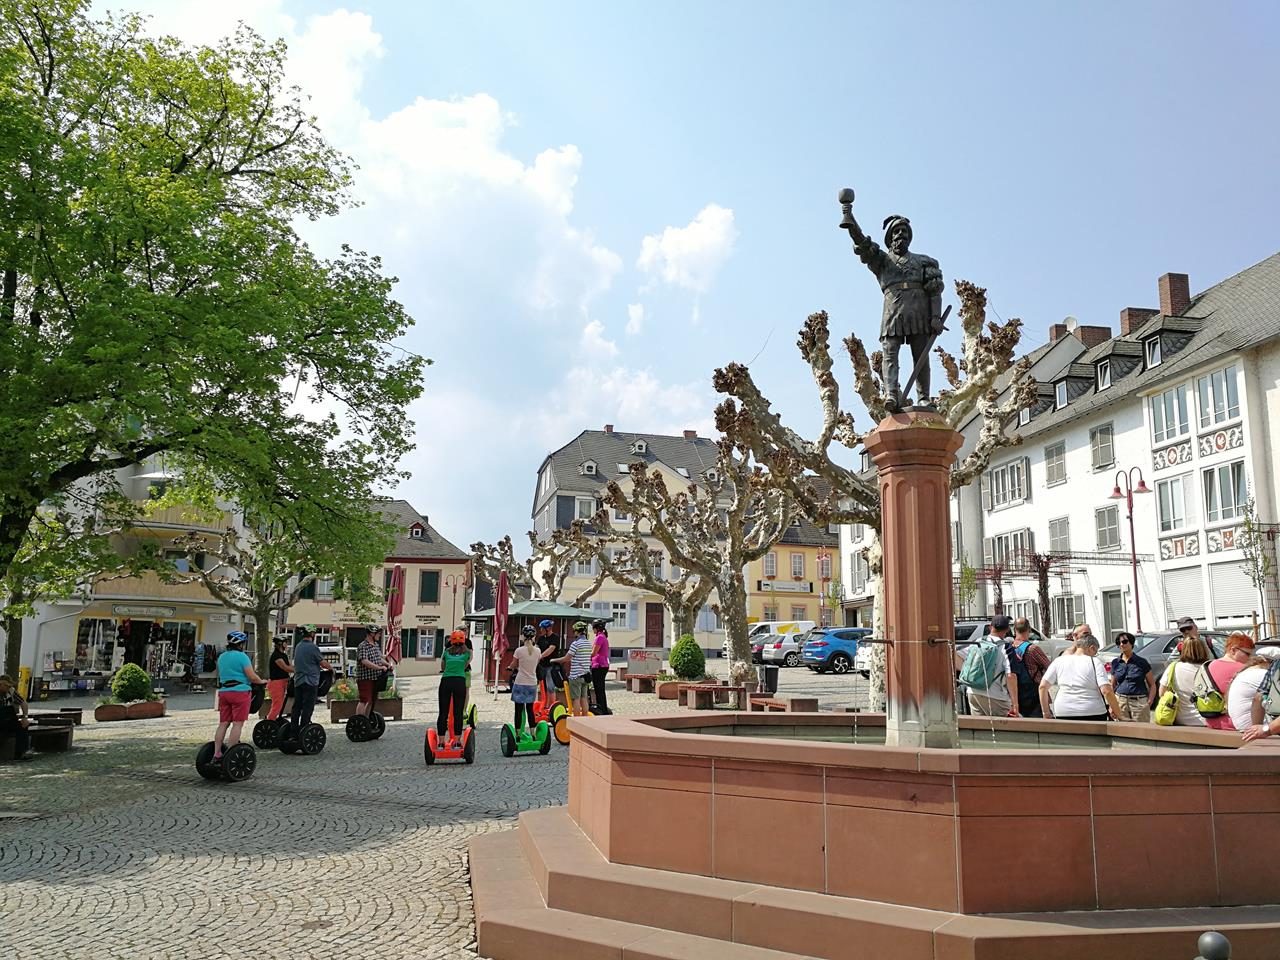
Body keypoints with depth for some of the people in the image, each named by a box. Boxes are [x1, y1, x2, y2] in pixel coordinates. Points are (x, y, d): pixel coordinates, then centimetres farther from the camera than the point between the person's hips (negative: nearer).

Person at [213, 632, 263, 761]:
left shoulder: (221, 657, 15)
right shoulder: (242, 656, -9)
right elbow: (252, 677, -12)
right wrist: (262, 681, 5)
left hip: (223, 691, 7)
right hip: (240, 692, -7)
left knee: (223, 724, 9)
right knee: (238, 724, -4)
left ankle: (217, 754, 8)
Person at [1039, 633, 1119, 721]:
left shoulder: (1059, 661, 8)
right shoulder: (1095, 662, 0)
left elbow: (1043, 686, 4)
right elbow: (1106, 691, -11)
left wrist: (1046, 712, 10)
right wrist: (1117, 713, 0)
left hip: (1063, 714, 2)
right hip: (1092, 714, -2)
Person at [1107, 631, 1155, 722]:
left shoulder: (1141, 662, 4)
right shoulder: (1115, 663, 11)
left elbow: (1152, 685, 7)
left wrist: (1149, 703, -7)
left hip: (1139, 702, -2)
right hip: (1120, 702, 2)